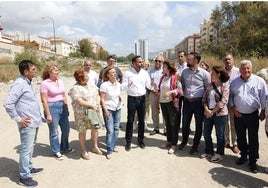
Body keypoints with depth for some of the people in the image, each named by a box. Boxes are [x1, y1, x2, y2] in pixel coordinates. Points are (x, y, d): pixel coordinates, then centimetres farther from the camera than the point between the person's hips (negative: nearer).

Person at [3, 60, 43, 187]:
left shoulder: (27, 82, 11)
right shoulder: (19, 83, -18)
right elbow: (7, 103, -24)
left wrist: (37, 117, 14)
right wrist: (18, 119, -17)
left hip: (34, 122, 9)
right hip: (28, 124, -9)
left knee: (30, 148, 21)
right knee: (26, 149, 2)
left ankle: (29, 168, 37)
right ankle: (24, 177, 14)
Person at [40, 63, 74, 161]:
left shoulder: (60, 81, 7)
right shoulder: (45, 83, -12)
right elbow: (44, 100, -13)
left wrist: (67, 108, 14)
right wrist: (48, 114, -15)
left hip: (62, 107, 6)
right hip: (52, 108, -6)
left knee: (66, 129, 15)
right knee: (54, 132, 6)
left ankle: (64, 148, 35)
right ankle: (56, 151, 23)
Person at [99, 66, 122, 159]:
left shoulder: (118, 84, 3)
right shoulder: (104, 85, -12)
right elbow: (102, 99, -11)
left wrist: (120, 100, 1)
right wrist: (105, 110, -14)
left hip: (118, 109, 5)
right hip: (109, 109, -5)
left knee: (116, 128, 10)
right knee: (110, 130, -6)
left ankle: (113, 146, 28)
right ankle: (109, 151, 6)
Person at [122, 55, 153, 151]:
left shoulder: (145, 73, 4)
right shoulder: (127, 73, -6)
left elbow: (148, 85, 6)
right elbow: (123, 87, -8)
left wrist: (152, 85, -17)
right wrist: (127, 86, -31)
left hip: (142, 98, 3)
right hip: (132, 99, -3)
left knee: (141, 120, 11)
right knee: (130, 121, 3)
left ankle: (140, 140, 26)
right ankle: (128, 142, 15)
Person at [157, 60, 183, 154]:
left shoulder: (175, 77, -10)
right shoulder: (162, 77, 12)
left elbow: (180, 89, -16)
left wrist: (170, 92, -28)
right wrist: (157, 99, 17)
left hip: (171, 102, -7)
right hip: (163, 102, 7)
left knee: (173, 123, 0)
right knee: (167, 123, 15)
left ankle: (174, 144, 8)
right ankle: (169, 141, 28)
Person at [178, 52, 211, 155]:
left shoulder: (204, 73, -10)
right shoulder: (184, 72, 2)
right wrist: (184, 94, 2)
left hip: (199, 102, -3)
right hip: (187, 101, 3)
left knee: (199, 125, 11)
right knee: (185, 123, 15)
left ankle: (195, 145, 29)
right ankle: (184, 141, 38)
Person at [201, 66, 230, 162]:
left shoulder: (225, 85, -9)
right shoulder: (210, 85, 8)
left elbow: (223, 101, -16)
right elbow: (204, 98, 6)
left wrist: (213, 111, -15)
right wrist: (206, 109, -10)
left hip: (220, 114, -6)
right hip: (208, 113, 6)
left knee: (219, 135, 8)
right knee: (206, 133, 13)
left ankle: (219, 154, 25)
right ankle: (209, 152, 32)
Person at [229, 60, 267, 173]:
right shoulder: (234, 82, 3)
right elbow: (230, 96, 8)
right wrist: (233, 109, -1)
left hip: (253, 115, -2)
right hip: (238, 115, 3)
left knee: (253, 139, 5)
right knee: (240, 137, 14)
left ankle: (253, 162, 18)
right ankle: (243, 155, 34)